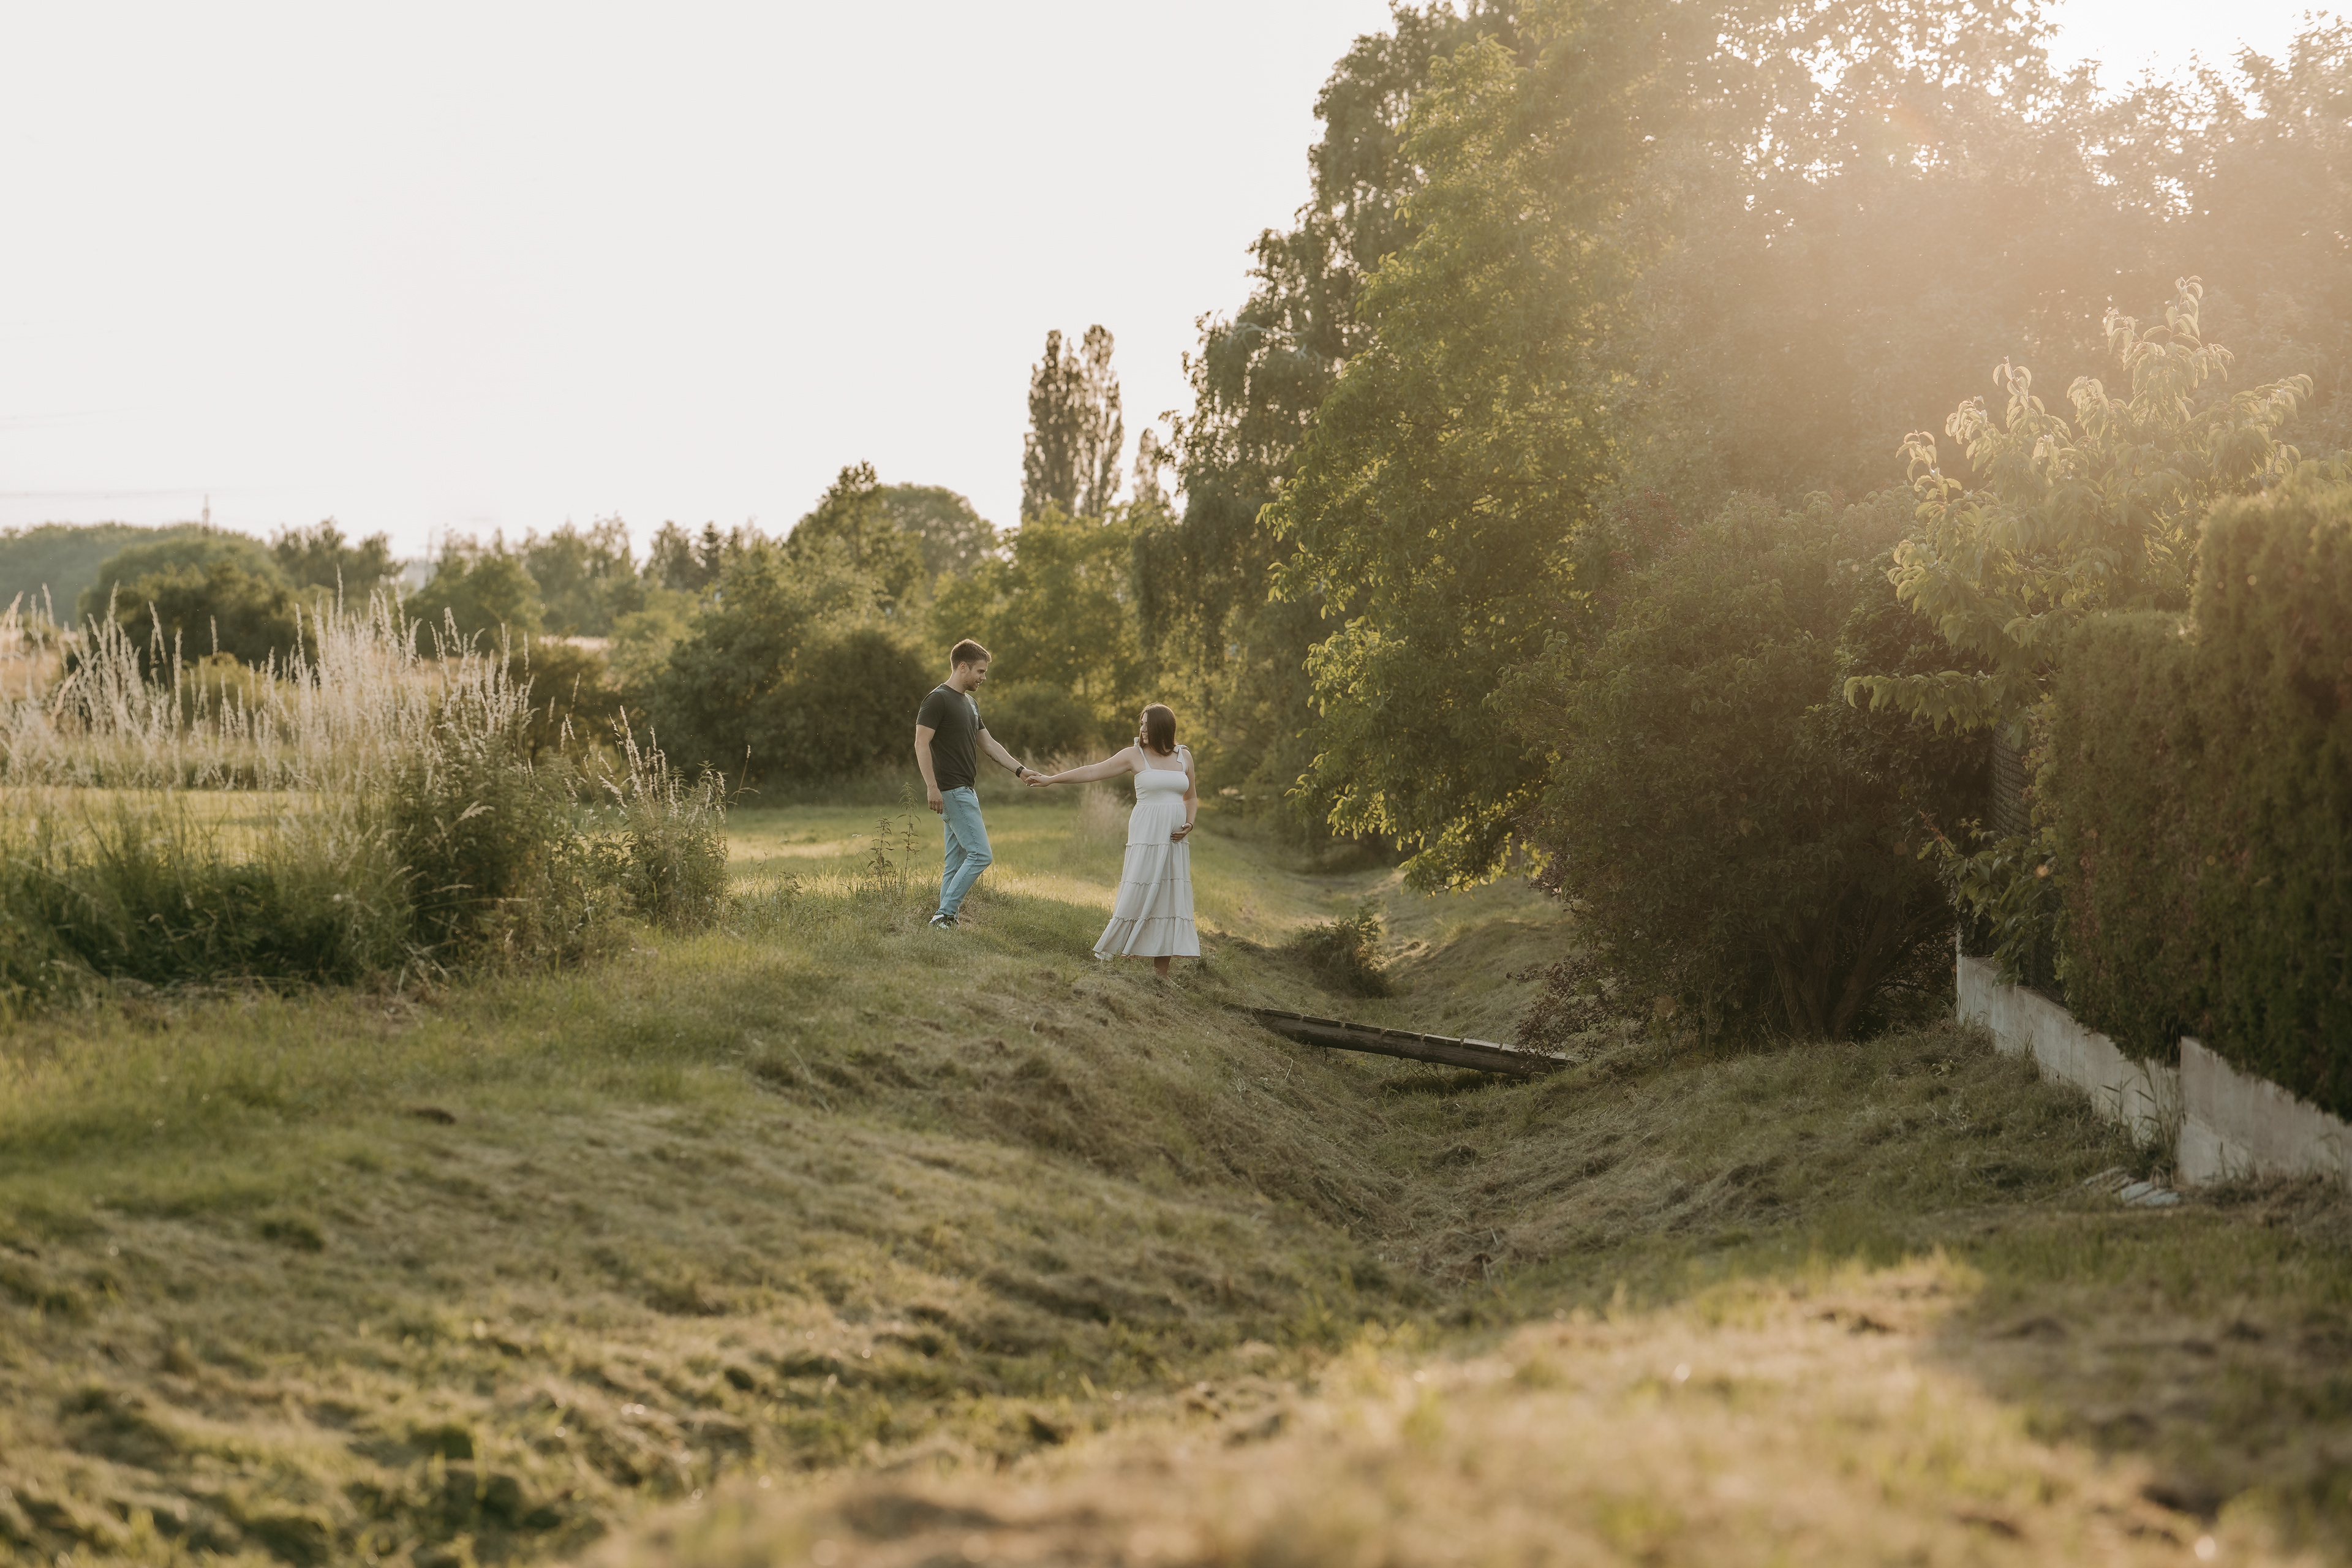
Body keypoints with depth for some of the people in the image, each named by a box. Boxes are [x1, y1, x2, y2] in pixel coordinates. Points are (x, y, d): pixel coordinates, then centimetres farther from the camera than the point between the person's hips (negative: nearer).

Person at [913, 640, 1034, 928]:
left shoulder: (970, 703, 18)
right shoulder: (939, 700, -11)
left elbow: (988, 743, 22)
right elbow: (921, 744, -16)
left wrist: (1020, 769, 15)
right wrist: (932, 787, -22)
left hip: (965, 792, 10)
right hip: (951, 792, -10)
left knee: (957, 862, 9)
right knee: (980, 854, -14)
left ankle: (946, 920, 10)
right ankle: (945, 914, -12)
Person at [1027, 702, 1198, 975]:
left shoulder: (1184, 757, 10)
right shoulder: (1135, 755, 1)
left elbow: (1191, 798, 19)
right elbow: (1093, 771, 2)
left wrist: (1189, 824, 0)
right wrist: (1051, 779, -1)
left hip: (1175, 840, 4)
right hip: (1146, 836, -4)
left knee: (1170, 899, 0)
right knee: (1136, 895, -10)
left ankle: (1161, 968, 3)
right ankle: (1104, 953, 3)